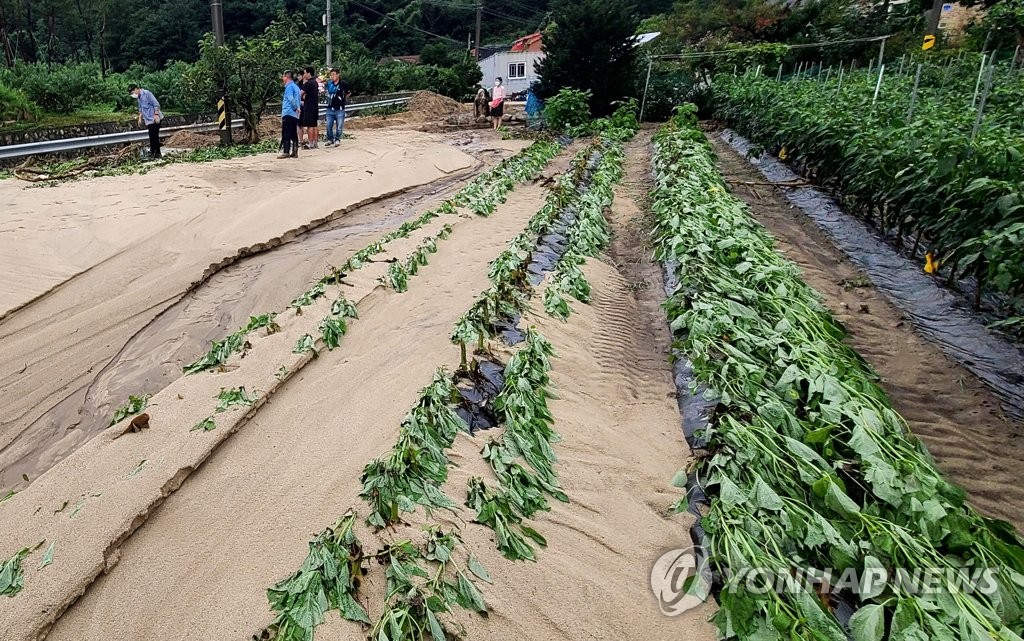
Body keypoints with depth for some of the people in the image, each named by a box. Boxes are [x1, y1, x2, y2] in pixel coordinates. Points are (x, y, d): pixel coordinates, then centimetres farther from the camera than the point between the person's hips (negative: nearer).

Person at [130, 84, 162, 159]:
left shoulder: (147, 93, -10)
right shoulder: (139, 97, 16)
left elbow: (156, 104, -15)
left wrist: (156, 114, -20)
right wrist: (140, 118, 19)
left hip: (154, 119, -8)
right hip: (148, 120, 8)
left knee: (154, 136, -8)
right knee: (152, 136, 11)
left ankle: (157, 154, -3)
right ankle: (152, 152, 17)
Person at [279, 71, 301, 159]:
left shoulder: (289, 87, -10)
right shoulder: (296, 86, 17)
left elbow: (291, 99, -21)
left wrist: (296, 108, -10)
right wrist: (297, 108, 8)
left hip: (288, 113, -8)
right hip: (295, 115, 8)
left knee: (286, 134, -7)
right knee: (294, 134, 8)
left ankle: (286, 152, -9)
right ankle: (294, 152, 8)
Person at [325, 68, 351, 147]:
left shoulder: (343, 84, -8)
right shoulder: (329, 83, 1)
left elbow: (349, 93, 7)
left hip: (340, 109, -3)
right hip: (330, 109, 3)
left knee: (339, 126, 2)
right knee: (329, 126, 6)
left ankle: (337, 139, 20)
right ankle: (330, 139, 23)